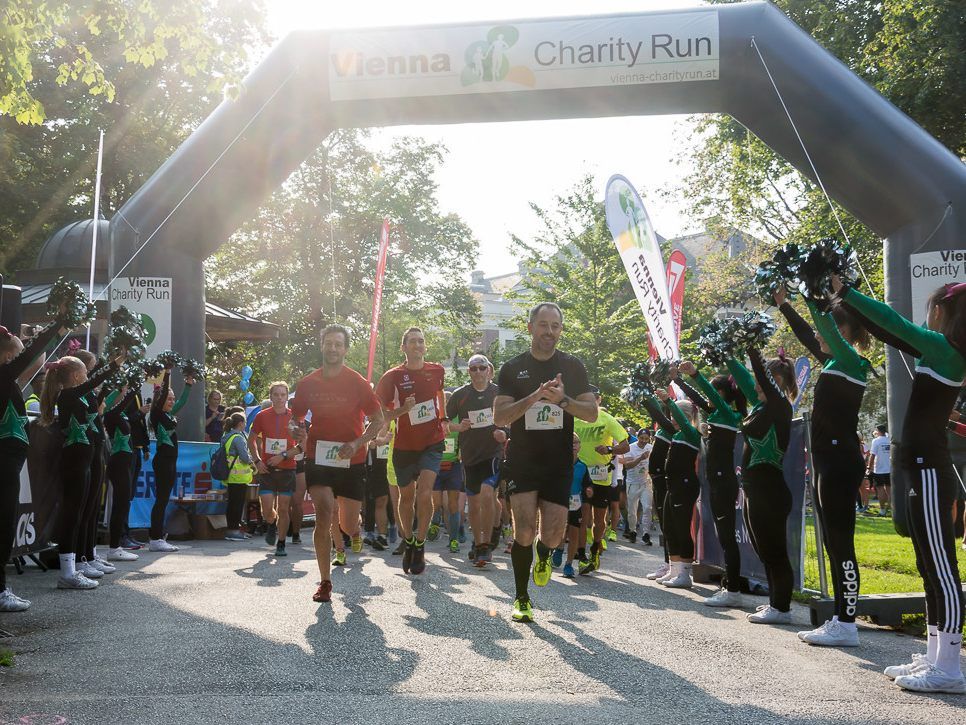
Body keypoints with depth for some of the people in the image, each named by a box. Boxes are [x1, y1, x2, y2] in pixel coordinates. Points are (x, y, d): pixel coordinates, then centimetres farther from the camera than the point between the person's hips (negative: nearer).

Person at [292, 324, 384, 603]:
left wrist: (356, 444, -18)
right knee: (323, 515, -16)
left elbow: (378, 419, -3)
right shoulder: (308, 383, 2)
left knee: (347, 525, 7)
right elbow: (296, 417, 15)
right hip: (318, 458, 1)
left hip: (351, 461, -1)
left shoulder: (357, 382, -6)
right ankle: (325, 582, -6)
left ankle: (354, 529, 48)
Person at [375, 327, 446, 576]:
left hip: (432, 443, 0)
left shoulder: (437, 371, 0)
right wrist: (402, 410, -22)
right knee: (406, 497, 13)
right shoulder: (392, 376, -8)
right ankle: (408, 540, 34)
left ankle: (420, 544, 0)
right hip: (404, 446, 0)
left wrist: (443, 420, 20)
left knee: (424, 494, -16)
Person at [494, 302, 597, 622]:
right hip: (522, 461, -1)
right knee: (524, 530, -10)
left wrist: (563, 399, -18)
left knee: (553, 533, -4)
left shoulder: (573, 367, 6)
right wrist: (535, 396, -20)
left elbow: (592, 413, 2)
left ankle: (544, 554, 34)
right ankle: (522, 599, 6)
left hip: (559, 464, 1)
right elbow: (499, 417, -5)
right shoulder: (513, 368, 3)